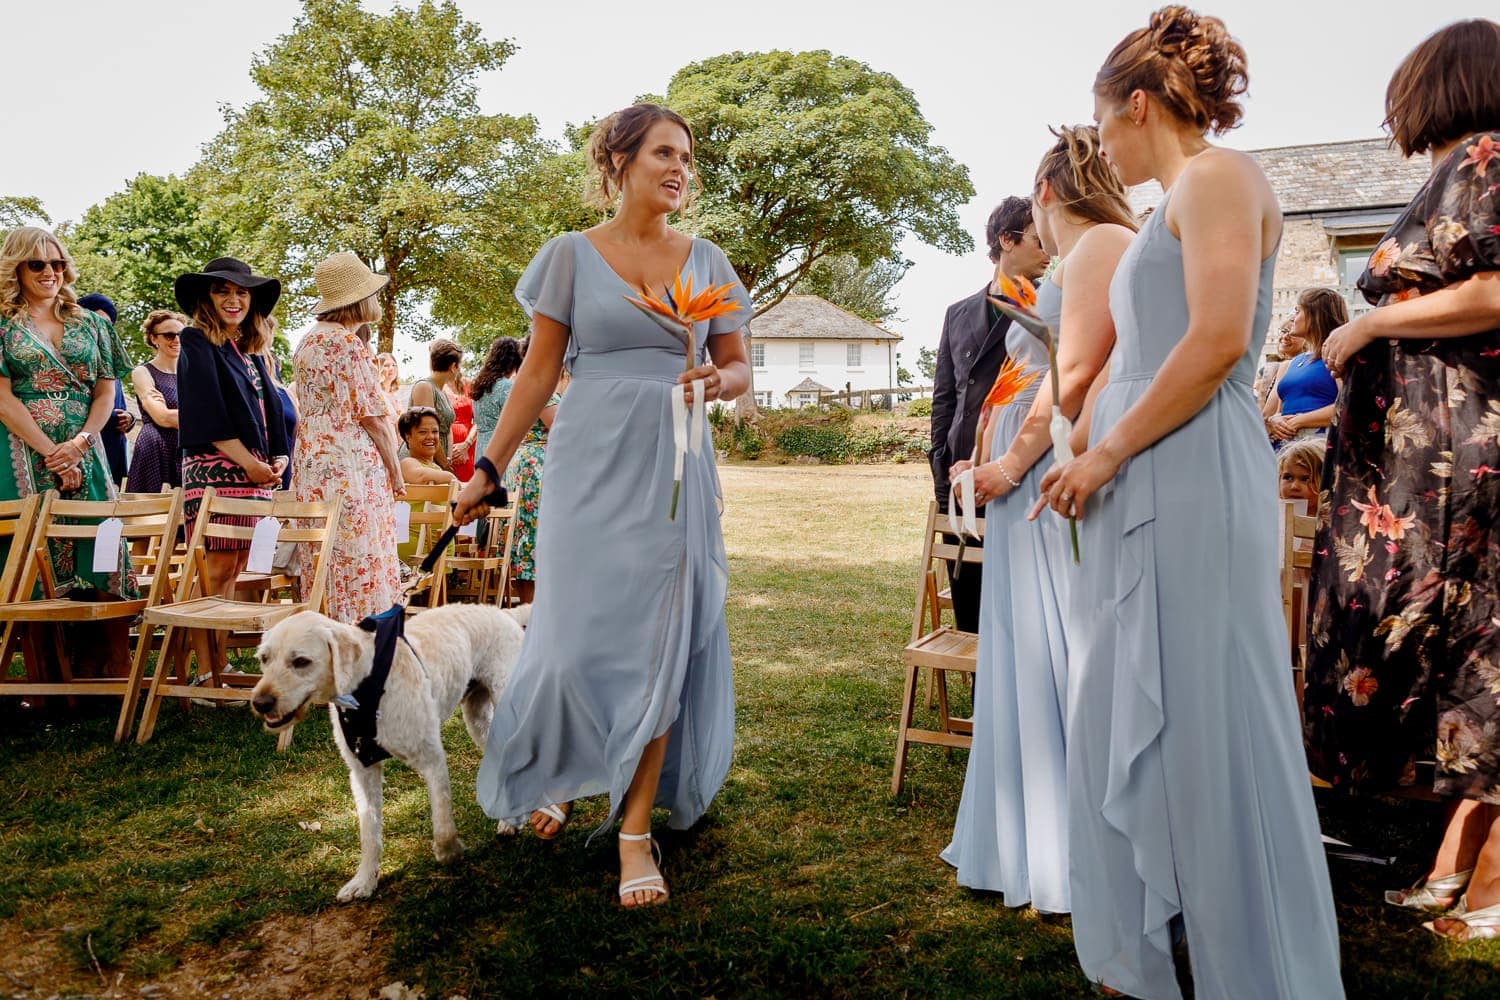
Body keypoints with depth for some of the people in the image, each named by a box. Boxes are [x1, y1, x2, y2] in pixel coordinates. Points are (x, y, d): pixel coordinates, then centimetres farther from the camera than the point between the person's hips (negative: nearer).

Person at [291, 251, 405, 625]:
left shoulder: (307, 341, 15)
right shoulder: (349, 344, -12)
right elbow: (373, 416, -12)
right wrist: (395, 472, -4)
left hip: (309, 458, 9)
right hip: (350, 460, -9)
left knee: (323, 564, 9)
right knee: (362, 562, -6)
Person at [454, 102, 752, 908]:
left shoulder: (706, 260, 9)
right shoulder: (572, 255, 3)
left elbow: (739, 366, 12)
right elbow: (538, 372, 3)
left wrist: (719, 383, -11)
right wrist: (488, 468, 1)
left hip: (673, 473, 2)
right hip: (591, 469, -2)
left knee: (660, 648, 0)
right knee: (577, 643, -1)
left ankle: (636, 830, 11)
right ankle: (543, 773, 31)